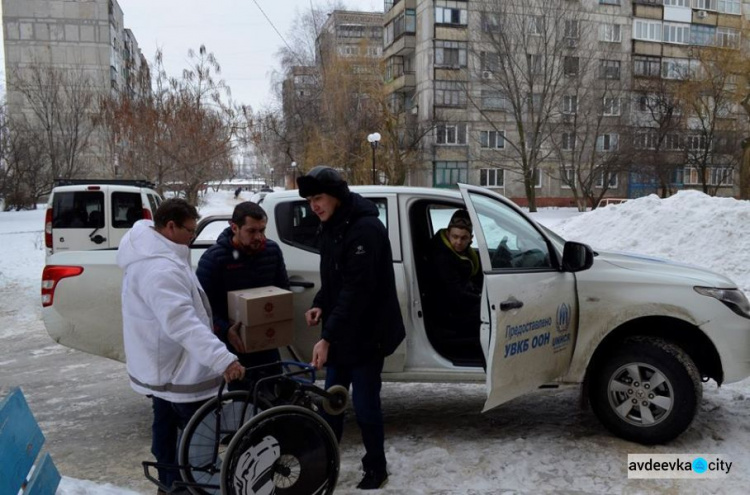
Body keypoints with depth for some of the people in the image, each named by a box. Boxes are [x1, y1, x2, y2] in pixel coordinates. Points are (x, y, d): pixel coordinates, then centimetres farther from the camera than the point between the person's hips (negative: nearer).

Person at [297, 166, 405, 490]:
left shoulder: (366, 229, -22)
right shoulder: (331, 227, 8)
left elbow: (357, 290, -28)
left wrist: (327, 337, -29)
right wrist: (320, 305, 0)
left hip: (366, 334, -8)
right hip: (339, 333, 9)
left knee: (364, 404, 4)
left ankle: (376, 469, 24)